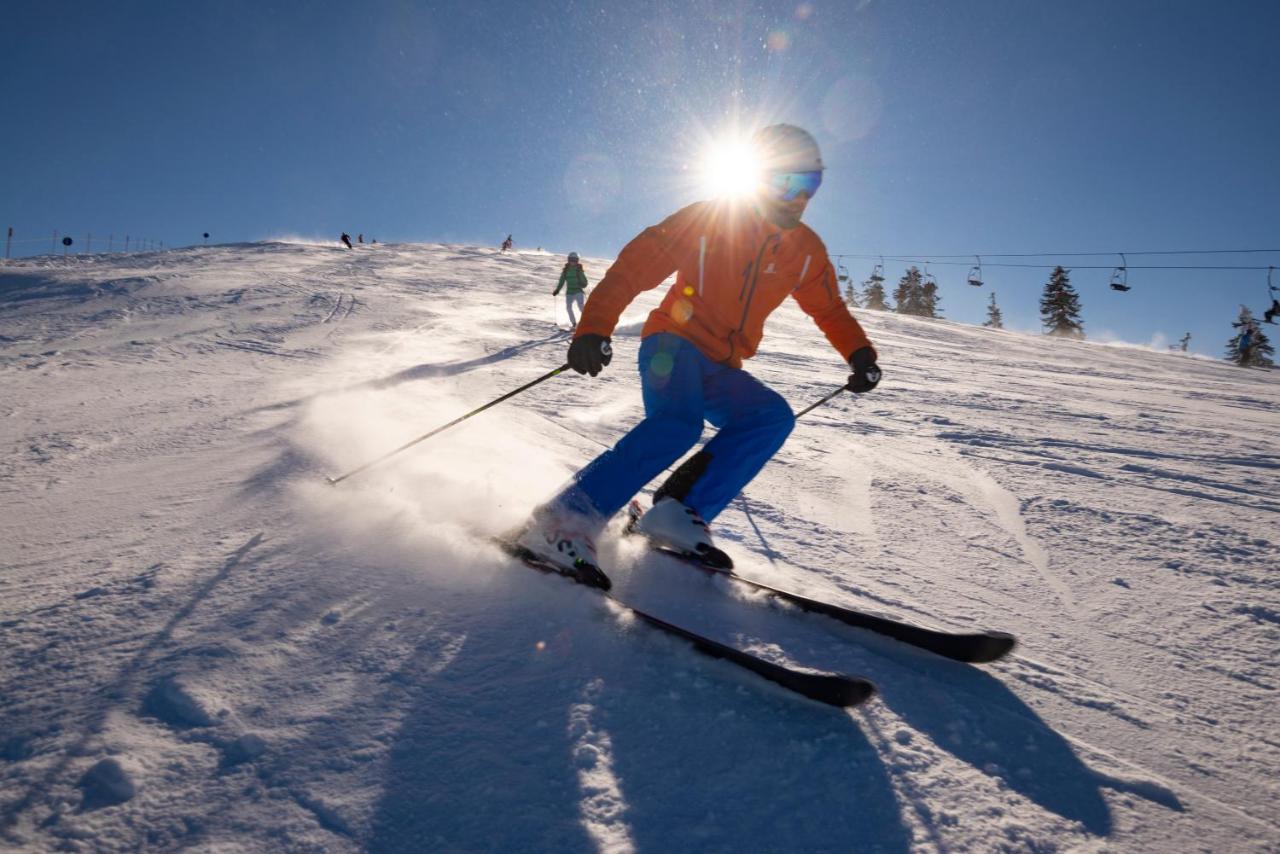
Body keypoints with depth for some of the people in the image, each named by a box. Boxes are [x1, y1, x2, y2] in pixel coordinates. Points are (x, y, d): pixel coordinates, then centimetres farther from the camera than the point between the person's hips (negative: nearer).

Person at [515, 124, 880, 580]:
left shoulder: (806, 251, 7)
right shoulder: (707, 219, -9)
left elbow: (830, 310, 23)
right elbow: (633, 267, -12)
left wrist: (860, 354, 5)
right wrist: (593, 328, -26)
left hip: (719, 371, 6)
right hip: (673, 343, -6)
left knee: (774, 416, -22)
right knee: (678, 423, -35)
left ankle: (680, 514, -27)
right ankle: (563, 522, -34)